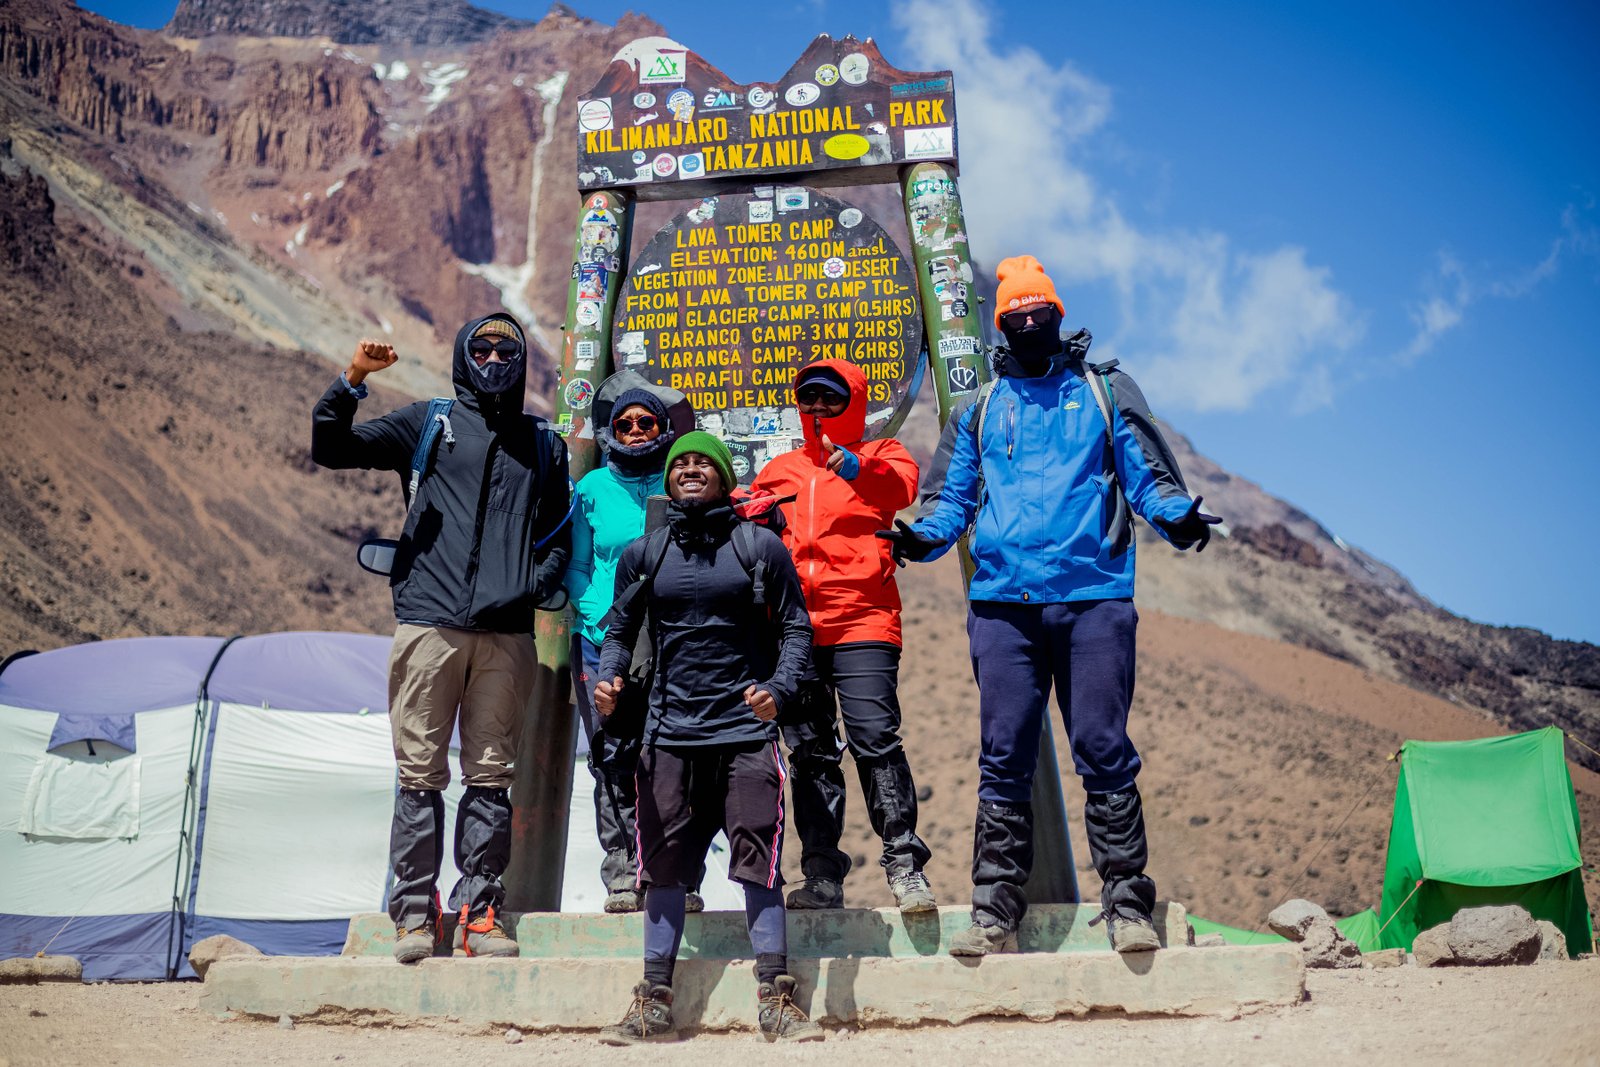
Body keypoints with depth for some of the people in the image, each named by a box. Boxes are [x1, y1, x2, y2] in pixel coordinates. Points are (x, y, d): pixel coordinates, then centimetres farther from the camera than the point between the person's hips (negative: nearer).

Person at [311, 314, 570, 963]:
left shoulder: (543, 444, 20)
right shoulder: (427, 424, 13)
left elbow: (558, 533, 23)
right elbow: (330, 449, 7)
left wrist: (540, 583, 4)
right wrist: (353, 381, -8)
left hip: (507, 634, 2)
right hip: (429, 623, -2)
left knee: (491, 775, 3)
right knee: (421, 772, -1)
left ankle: (479, 911, 8)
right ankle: (414, 911, 5)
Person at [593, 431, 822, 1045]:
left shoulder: (760, 546, 5)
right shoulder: (643, 555, 11)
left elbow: (795, 626, 4)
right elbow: (620, 631, 15)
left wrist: (779, 688, -12)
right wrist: (609, 680, -6)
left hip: (746, 730, -2)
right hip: (670, 734, 2)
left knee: (758, 863, -4)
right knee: (663, 866, 6)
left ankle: (774, 1001, 2)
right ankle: (655, 1004, 14)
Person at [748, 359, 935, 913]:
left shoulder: (879, 454, 11)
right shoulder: (780, 469, 23)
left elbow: (902, 486, -11)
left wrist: (857, 467, -31)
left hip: (862, 621, -4)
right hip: (794, 625, 4)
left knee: (874, 737, -14)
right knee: (810, 749, 5)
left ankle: (904, 864, -7)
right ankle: (822, 873, 9)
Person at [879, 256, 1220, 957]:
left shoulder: (1105, 392, 15)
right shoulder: (979, 409, 20)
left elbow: (1147, 477, 10)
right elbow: (951, 497, 15)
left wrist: (1177, 517, -12)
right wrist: (923, 535, -6)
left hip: (1094, 594, -1)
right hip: (1002, 601, 2)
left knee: (1103, 749, -5)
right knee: (1004, 756, 0)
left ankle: (1127, 904, 2)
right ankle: (995, 912, 4)